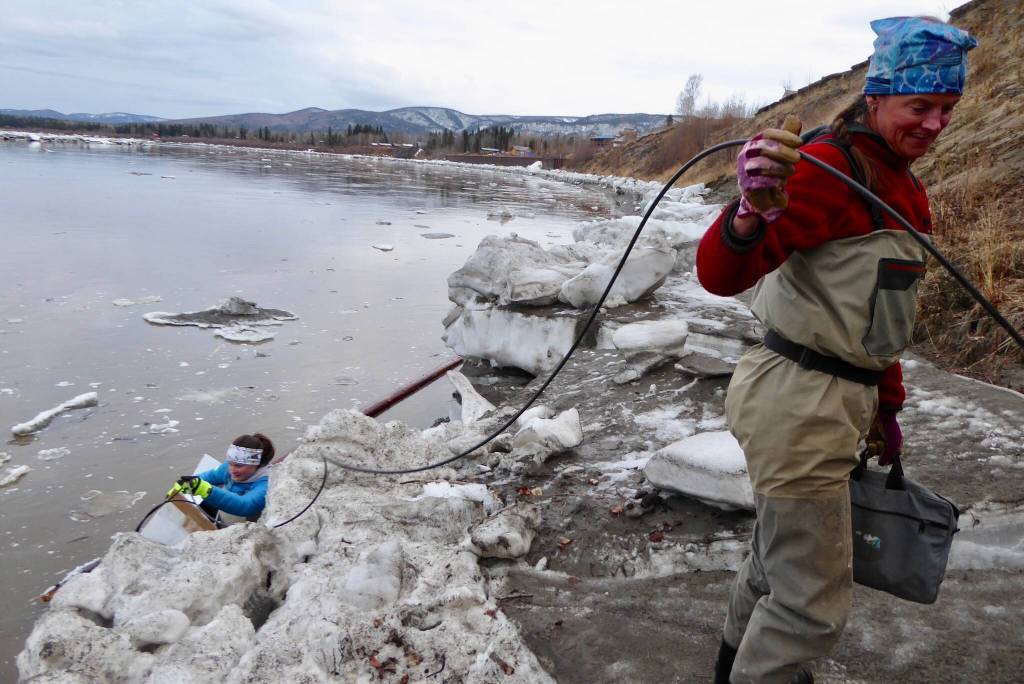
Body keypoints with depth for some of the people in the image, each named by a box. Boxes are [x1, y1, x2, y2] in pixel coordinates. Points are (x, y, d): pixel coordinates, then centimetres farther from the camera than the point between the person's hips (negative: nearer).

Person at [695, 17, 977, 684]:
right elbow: (720, 274, -30)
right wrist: (753, 210, -50)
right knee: (814, 604, 1)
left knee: (782, 552, 28)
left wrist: (887, 404, 22)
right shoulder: (832, 167, -17)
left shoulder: (901, 184, 13)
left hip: (841, 397, 10)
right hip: (799, 403, -10)